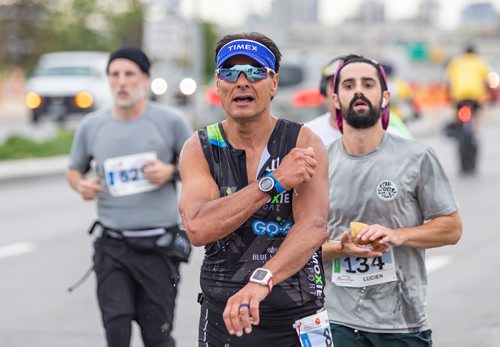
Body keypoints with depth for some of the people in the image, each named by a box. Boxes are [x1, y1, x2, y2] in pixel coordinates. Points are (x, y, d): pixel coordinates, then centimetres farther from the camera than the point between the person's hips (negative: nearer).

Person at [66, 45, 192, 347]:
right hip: (112, 247, 2)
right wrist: (81, 184, -4)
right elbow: (75, 170, 19)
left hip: (159, 246, -1)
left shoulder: (170, 121, -1)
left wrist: (171, 171, -12)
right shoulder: (92, 126, 6)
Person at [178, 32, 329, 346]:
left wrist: (261, 281, -37)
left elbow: (314, 226, -21)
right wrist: (274, 182, -22)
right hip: (221, 318, 1)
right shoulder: (199, 149, -2)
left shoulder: (304, 144, -7)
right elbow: (197, 228, -18)